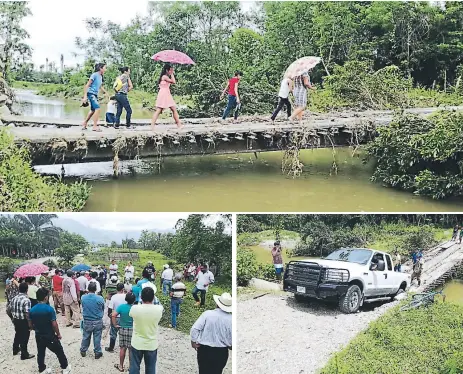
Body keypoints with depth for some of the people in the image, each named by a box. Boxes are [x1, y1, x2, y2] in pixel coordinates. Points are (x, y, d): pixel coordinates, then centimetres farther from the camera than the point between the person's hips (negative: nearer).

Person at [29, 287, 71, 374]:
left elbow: (30, 325, 2)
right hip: (50, 336, -5)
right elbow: (54, 324, -20)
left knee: (40, 353, 18)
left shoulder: (32, 310, -6)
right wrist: (58, 334, -5)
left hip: (38, 336, 5)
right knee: (59, 352, 12)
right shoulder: (49, 309, -22)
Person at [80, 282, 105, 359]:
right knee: (97, 338, 11)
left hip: (87, 321, 2)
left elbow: (83, 307, 3)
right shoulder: (100, 298, -19)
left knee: (85, 337, 19)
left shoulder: (83, 298, -13)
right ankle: (97, 353, 22)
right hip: (98, 322, -2)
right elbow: (103, 309, -3)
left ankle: (83, 351, 34)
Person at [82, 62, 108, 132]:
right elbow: (87, 85, -16)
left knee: (93, 110, 16)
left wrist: (105, 92, 15)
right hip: (91, 93, -10)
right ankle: (95, 126, -16)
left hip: (95, 95, 10)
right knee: (97, 108, -18)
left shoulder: (100, 76, 12)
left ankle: (84, 125, 27)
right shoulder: (94, 75, -14)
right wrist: (85, 96, -21)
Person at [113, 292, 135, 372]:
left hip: (123, 329, 2)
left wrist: (115, 325, -6)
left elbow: (113, 315, -16)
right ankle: (130, 366, 19)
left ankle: (121, 366, 21)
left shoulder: (121, 306, -8)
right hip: (132, 330, -1)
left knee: (123, 348, 12)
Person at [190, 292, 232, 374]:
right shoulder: (231, 319, -12)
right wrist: (229, 345, 14)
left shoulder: (208, 314, -14)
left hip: (205, 350, -1)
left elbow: (195, 329, -13)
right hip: (221, 352, 1)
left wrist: (194, 340, 4)